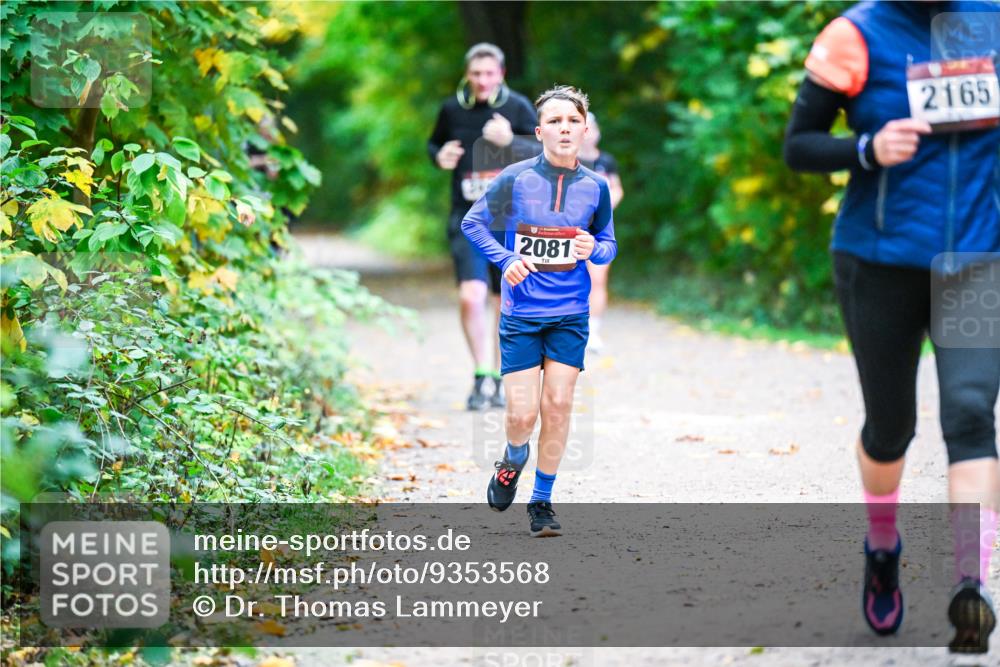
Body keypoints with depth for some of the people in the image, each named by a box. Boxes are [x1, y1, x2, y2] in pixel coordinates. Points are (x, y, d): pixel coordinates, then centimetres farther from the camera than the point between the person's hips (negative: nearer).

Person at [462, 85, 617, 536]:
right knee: (523, 414, -6)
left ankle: (542, 501, 13)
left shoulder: (595, 186, 1)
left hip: (571, 314, 2)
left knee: (558, 406, -3)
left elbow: (609, 244, 12)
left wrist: (594, 250, -11)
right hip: (521, 313, -2)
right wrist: (505, 259, -10)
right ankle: (513, 460, 30)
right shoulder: (516, 178, -7)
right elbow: (473, 222, 4)